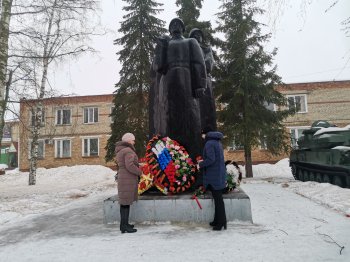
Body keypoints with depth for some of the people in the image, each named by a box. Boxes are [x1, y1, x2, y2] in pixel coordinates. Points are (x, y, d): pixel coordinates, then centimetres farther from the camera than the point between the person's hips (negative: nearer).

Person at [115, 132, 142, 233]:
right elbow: (130, 166, -25)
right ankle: (125, 226, 0)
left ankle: (124, 224, 23)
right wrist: (139, 172, -10)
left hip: (122, 178, 10)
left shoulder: (120, 151, 15)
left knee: (124, 202, 14)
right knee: (126, 202, -6)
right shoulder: (128, 151, -16)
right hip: (128, 179, -10)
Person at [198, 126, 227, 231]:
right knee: (218, 198, 15)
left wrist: (201, 164, -9)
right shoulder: (217, 142, 13)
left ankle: (221, 222, 7)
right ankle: (217, 221, 26)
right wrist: (204, 161, 18)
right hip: (219, 175, 9)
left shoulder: (209, 143, -15)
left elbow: (211, 159, -24)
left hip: (214, 176, -9)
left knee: (218, 199, -2)